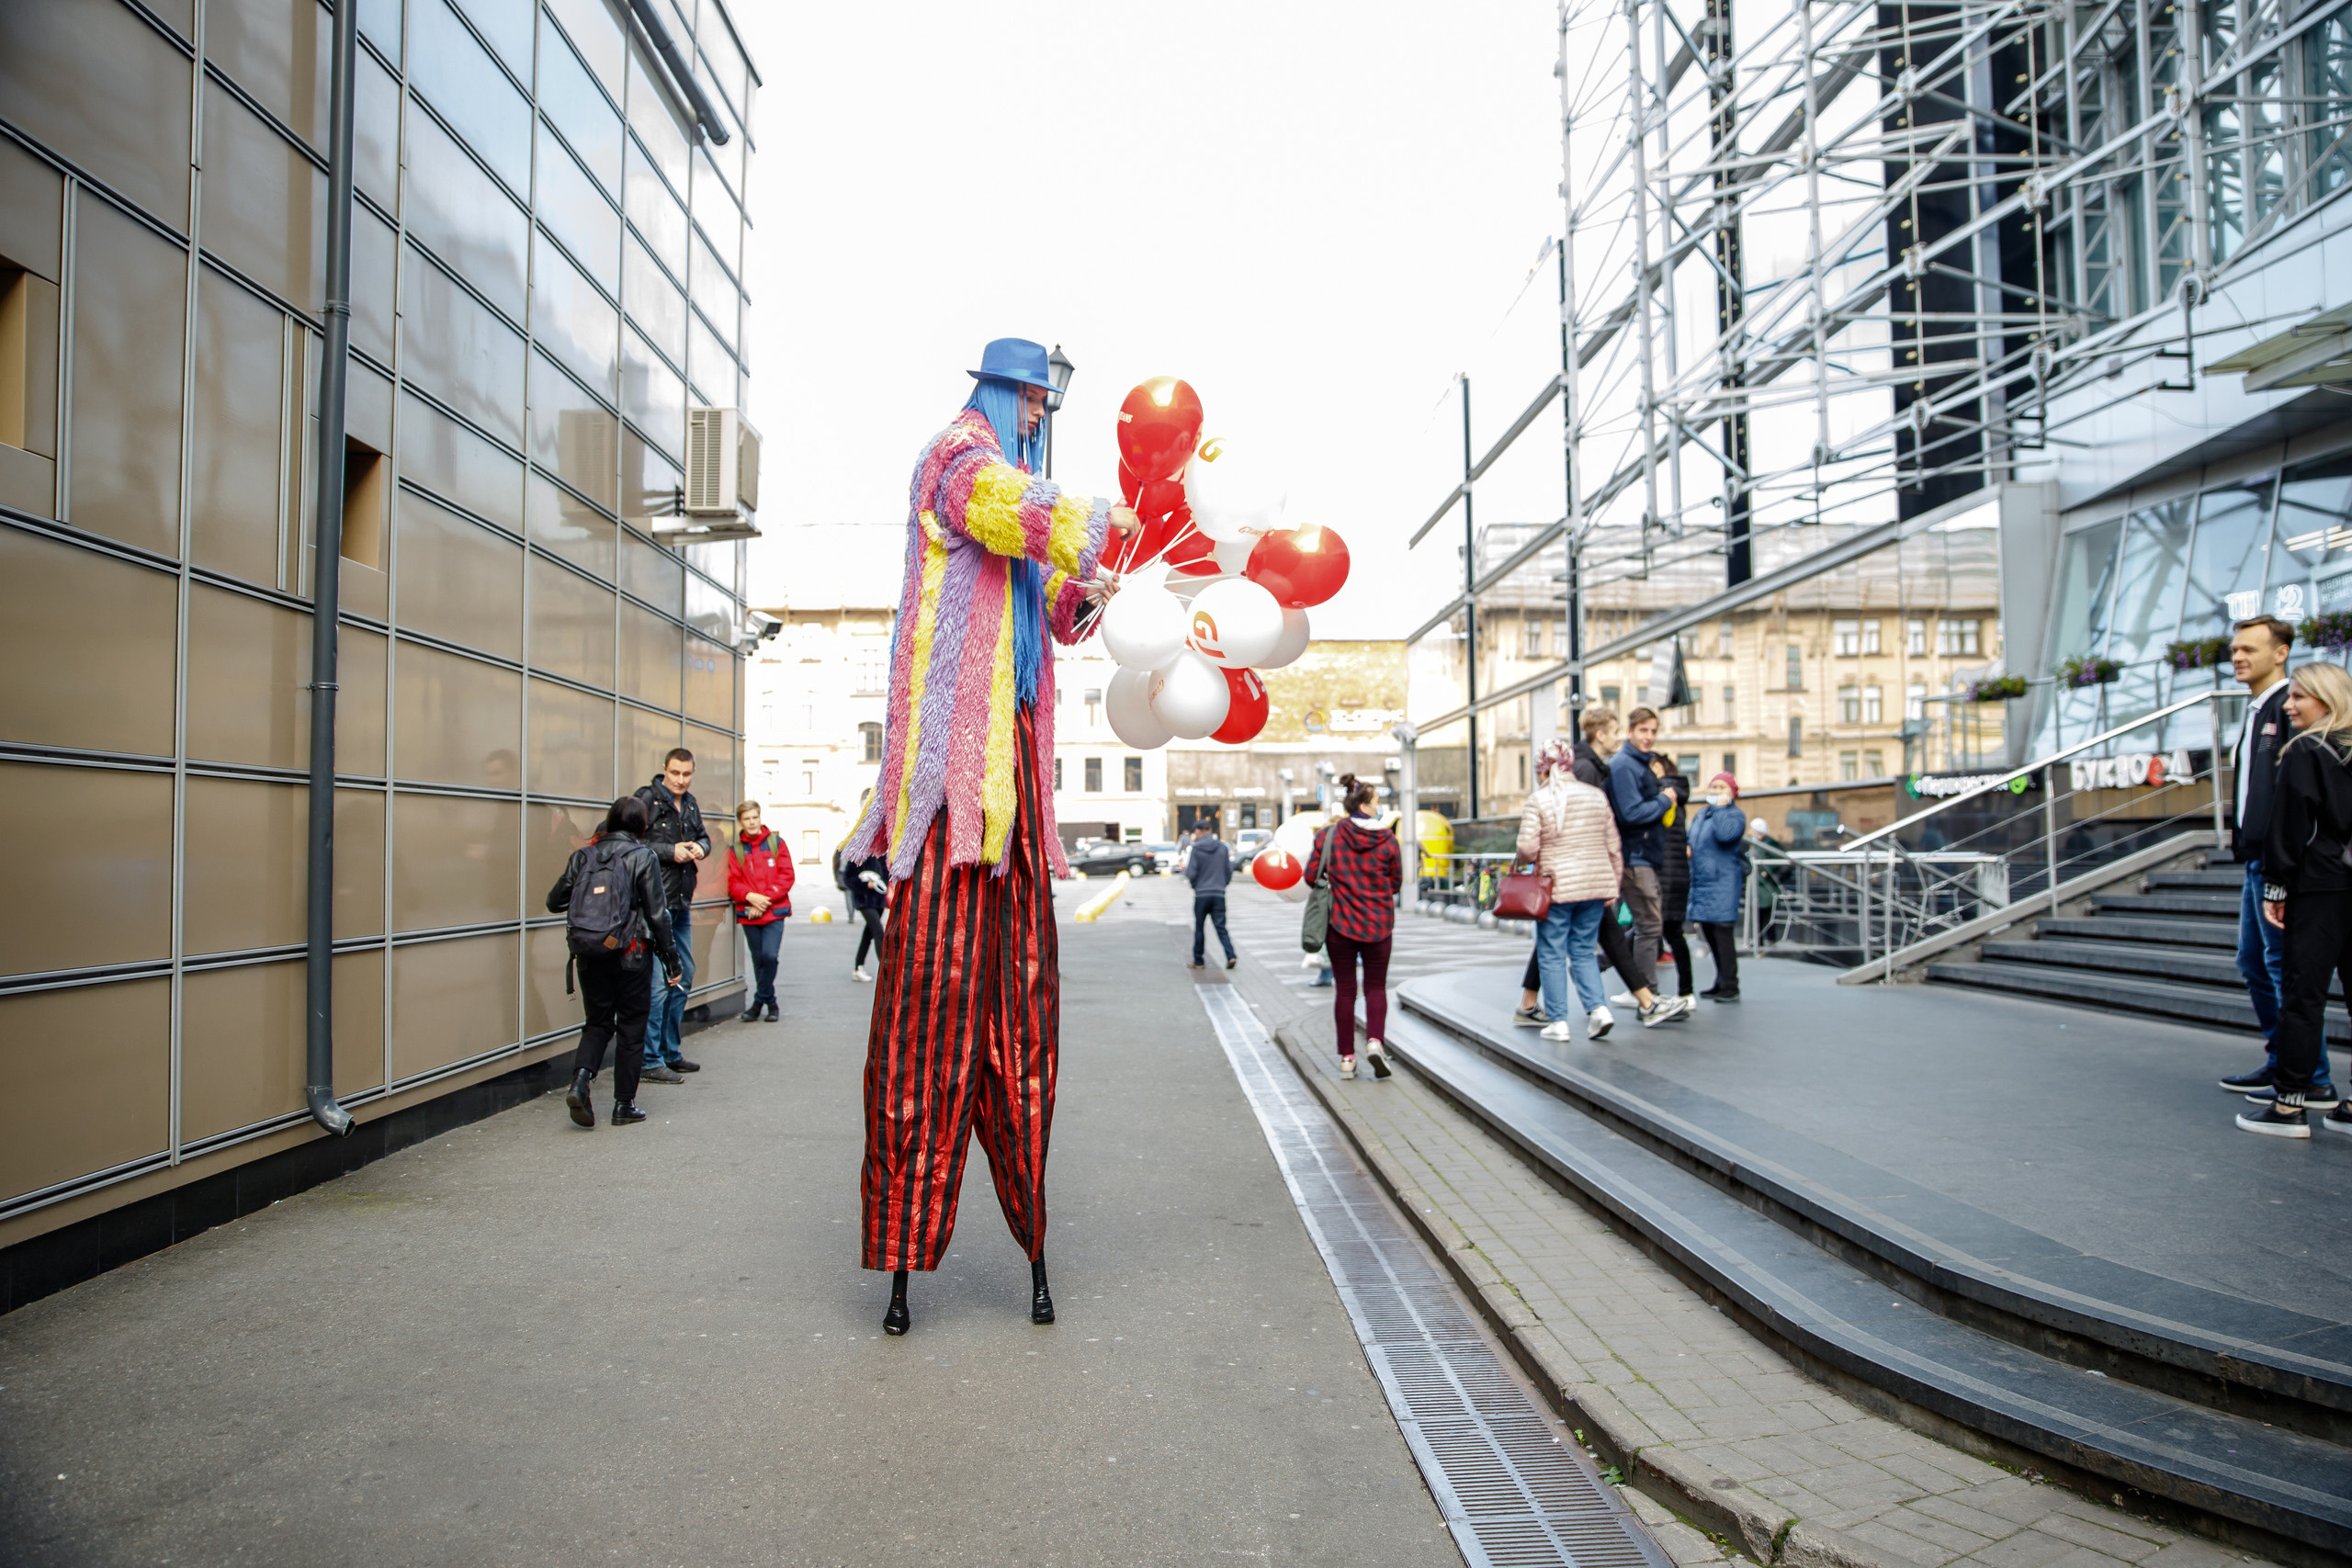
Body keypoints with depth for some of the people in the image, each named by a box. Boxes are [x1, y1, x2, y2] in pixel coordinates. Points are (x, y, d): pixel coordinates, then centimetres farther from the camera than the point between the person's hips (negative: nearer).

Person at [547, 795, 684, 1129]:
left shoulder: (582, 856, 5)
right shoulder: (642, 857, -6)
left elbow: (555, 902, 11)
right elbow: (657, 914, -8)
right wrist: (672, 962, -2)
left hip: (588, 955, 4)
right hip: (629, 955, -3)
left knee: (598, 1022, 16)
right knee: (631, 1026, 9)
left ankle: (581, 1079, -9)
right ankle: (624, 1104, 13)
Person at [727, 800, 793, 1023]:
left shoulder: (776, 842, 4)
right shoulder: (736, 850, 7)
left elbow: (786, 876, -1)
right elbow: (733, 883, 4)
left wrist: (766, 899, -10)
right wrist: (750, 896, -16)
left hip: (775, 912, -2)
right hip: (748, 914, 2)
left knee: (769, 955, -17)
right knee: (758, 959, 7)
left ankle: (759, 1001, -1)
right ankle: (771, 1003, 21)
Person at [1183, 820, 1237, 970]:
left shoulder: (1196, 848, -7)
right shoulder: (1222, 847, 4)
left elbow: (1191, 874, -10)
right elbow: (1229, 871, 7)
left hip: (1201, 894, -3)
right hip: (1219, 894, 3)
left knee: (1199, 928, 10)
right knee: (1221, 927, 5)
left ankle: (1199, 960, 16)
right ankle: (1231, 956, -12)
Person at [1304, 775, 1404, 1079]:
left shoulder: (1328, 835, -7)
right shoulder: (1388, 839, -6)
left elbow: (1311, 876, -4)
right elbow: (1396, 883, 2)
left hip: (1340, 923, 0)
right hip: (1378, 924, 0)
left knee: (1345, 990, 9)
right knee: (1376, 986, 13)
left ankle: (1347, 1057, 11)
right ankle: (1375, 1040, -9)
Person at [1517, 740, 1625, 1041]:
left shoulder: (1537, 801, -7)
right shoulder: (1597, 796, 8)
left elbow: (1527, 849, -13)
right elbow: (1614, 846, 10)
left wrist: (1531, 859, 10)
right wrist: (1613, 886, 17)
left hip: (1557, 888, -5)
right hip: (1597, 884, 5)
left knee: (1552, 955, 5)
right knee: (1583, 951, 16)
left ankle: (1559, 1022, 6)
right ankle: (1598, 1008, 1)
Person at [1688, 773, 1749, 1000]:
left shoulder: (1735, 814, -4)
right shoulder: (1701, 814, 18)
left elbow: (1726, 834, -23)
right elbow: (1692, 839, 28)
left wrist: (1720, 808, -14)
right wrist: (1688, 847, 7)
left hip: (1723, 881, -8)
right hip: (1702, 880, 8)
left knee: (1722, 930, -11)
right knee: (1709, 932, 12)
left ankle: (1729, 987, -7)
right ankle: (1721, 982, 22)